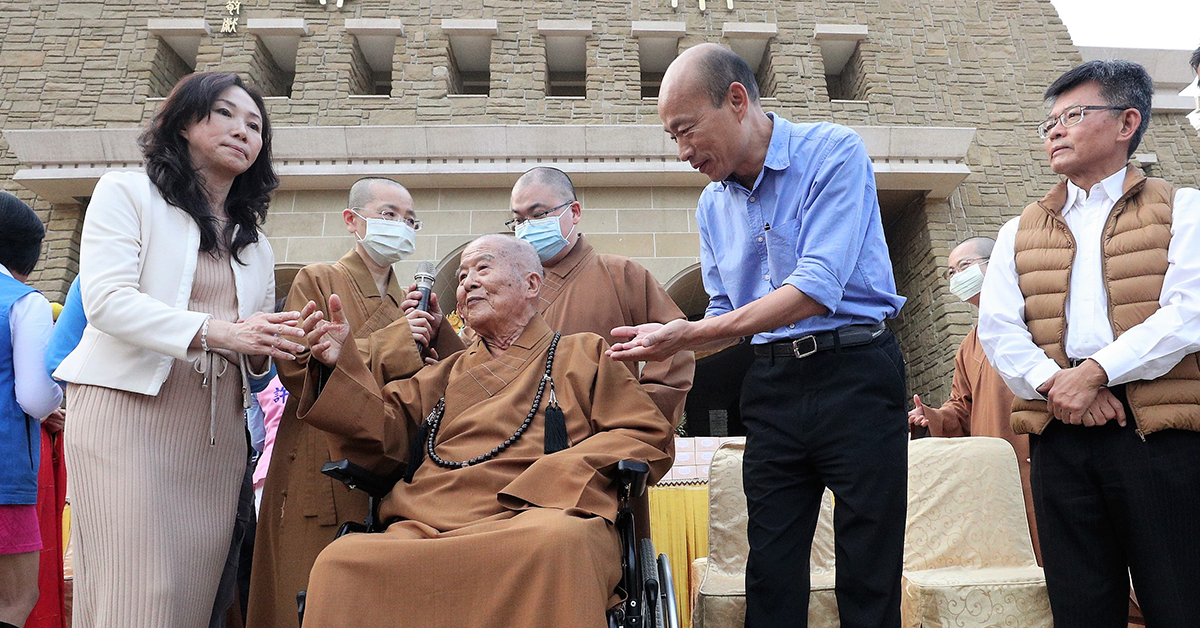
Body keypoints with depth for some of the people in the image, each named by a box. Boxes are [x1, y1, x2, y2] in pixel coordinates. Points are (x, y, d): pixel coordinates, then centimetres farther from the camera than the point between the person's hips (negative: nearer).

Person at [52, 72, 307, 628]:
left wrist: (263, 349, -3)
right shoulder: (126, 193, 7)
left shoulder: (255, 243, 21)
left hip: (215, 432, 5)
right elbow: (107, 300, -9)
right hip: (128, 411, -4)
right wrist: (215, 331, -22)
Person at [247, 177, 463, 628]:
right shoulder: (317, 280, 4)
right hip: (323, 476, -4)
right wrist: (394, 342, -11)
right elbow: (297, 366, -11)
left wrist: (434, 335, -2)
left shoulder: (408, 303, 20)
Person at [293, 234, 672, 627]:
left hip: (536, 524, -3)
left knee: (557, 541, -40)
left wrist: (562, 474, -8)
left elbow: (647, 434, 9)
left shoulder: (582, 354, 21)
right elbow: (388, 434, 19)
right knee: (340, 562, -28)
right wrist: (336, 364, 5)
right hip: (428, 528, 3)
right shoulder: (448, 372, 32)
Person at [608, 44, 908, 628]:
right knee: (770, 577, 7)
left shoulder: (833, 153, -9)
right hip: (772, 383, 5)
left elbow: (816, 289, -20)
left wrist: (685, 335, -20)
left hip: (855, 375, -5)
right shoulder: (713, 203, 11)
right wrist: (666, 341, -2)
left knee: (869, 579, 3)